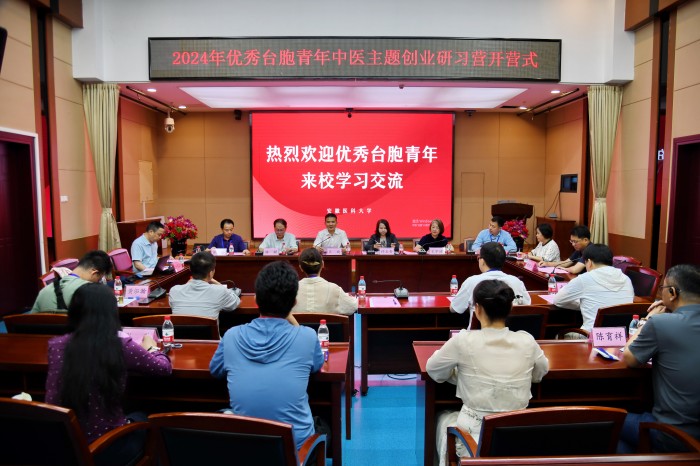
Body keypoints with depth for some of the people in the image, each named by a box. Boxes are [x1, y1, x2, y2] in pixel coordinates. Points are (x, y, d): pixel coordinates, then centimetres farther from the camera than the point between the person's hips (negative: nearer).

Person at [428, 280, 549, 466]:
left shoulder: (464, 341, -17)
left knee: (443, 417, 29)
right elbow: (539, 374, 13)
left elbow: (433, 370, 1)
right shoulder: (527, 341, -8)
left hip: (474, 436, -3)